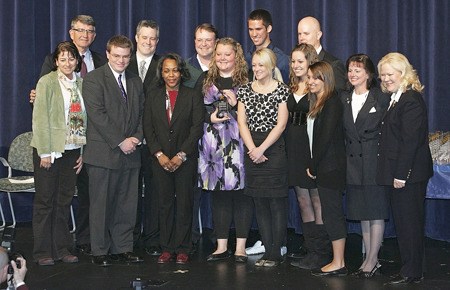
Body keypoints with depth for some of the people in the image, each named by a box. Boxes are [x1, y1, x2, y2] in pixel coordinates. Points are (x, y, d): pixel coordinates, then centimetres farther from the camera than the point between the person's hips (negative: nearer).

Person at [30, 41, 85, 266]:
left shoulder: (80, 84, 9)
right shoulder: (47, 82, -6)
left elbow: (84, 119, 10)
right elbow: (40, 118, -10)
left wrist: (83, 152, 5)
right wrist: (45, 152, -14)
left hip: (72, 150, 5)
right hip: (49, 151, -5)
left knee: (64, 201, 10)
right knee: (45, 201, 2)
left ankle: (62, 249, 19)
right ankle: (42, 252, 11)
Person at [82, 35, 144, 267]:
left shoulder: (135, 81, 17)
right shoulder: (94, 79, -3)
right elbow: (97, 114, -12)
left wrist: (137, 137, -1)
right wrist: (120, 141, -14)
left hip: (130, 152, 5)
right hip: (103, 152, -5)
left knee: (127, 204, 7)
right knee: (101, 204, 0)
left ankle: (123, 248, 16)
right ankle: (100, 252, 10)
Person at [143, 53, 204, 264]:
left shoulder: (193, 96, 2)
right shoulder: (153, 96, 9)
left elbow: (197, 128, -4)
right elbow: (148, 128, 5)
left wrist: (181, 155, -11)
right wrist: (159, 154, -7)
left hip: (186, 159, -2)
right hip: (160, 159, 2)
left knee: (184, 204, 1)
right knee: (165, 204, 5)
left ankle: (182, 249, 10)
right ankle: (166, 248, 13)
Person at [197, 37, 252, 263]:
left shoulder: (246, 81, 3)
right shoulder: (207, 81, 14)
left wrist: (236, 104, -14)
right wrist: (210, 118, -5)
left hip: (238, 144, -3)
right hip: (213, 145, 3)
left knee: (241, 193, -2)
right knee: (218, 195, 7)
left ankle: (241, 247, 7)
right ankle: (221, 246, 15)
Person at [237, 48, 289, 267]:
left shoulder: (282, 91, -1)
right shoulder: (245, 90, 11)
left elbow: (281, 124, -7)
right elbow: (242, 123, 4)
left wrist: (262, 149, -13)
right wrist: (253, 149, -8)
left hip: (275, 149, -4)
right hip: (253, 151, 4)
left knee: (277, 202, -3)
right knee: (260, 203, 6)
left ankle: (275, 253, 3)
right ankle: (268, 251, 13)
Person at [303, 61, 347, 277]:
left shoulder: (332, 103, -13)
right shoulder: (318, 103, 16)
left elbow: (326, 137, -18)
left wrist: (313, 166, -12)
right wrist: (313, 166, 7)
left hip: (330, 167, -9)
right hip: (323, 168, 9)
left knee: (332, 213, -5)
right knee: (331, 213, 11)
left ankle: (338, 264, 2)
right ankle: (337, 260, 16)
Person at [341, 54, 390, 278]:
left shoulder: (381, 98, -5)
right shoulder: (344, 99, 10)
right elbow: (342, 131, 10)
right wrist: (346, 156, 4)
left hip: (375, 162, -5)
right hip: (354, 163, 5)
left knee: (376, 213, 1)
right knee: (362, 214, 10)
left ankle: (372, 260, 9)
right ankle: (369, 259, 19)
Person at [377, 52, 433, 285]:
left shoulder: (411, 100, -17)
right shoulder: (396, 99, 15)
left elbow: (410, 141, -21)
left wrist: (401, 175, -22)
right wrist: (395, 174, 13)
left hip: (409, 173, -10)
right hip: (399, 172, 10)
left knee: (408, 222, -1)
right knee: (402, 221, 15)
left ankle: (412, 272, 9)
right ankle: (410, 269, 24)